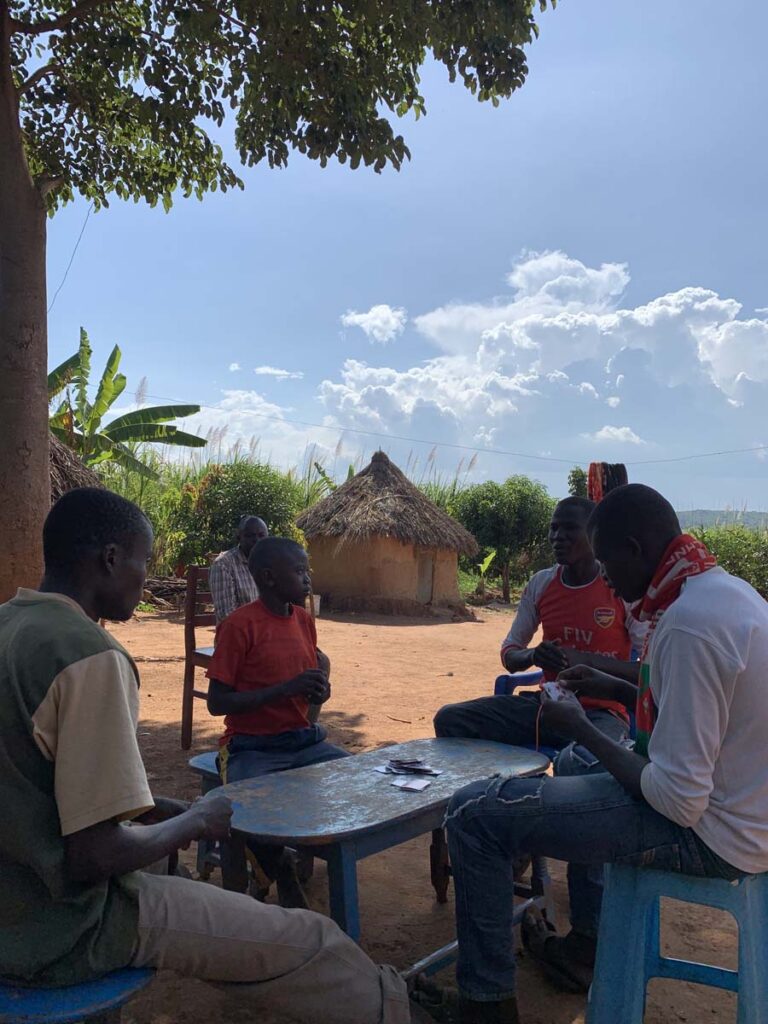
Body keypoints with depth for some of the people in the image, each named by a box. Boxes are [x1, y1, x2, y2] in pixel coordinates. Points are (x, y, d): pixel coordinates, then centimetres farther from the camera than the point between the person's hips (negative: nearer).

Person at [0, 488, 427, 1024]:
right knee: (310, 943, -1)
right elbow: (93, 856, -27)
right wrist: (193, 822, -9)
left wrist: (155, 808, 9)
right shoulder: (92, 656, -26)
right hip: (59, 933, -10)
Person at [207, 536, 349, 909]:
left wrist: (319, 690, -4)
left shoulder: (305, 619, 6)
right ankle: (282, 873, 1)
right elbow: (217, 702, -15)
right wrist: (286, 689, -23)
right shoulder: (239, 625, -14)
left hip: (303, 739, 6)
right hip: (252, 748, -6)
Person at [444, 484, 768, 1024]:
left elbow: (681, 800, -26)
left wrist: (580, 727, -14)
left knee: (475, 812, -12)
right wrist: (615, 688, 11)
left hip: (708, 832, -10)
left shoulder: (688, 624, -28)